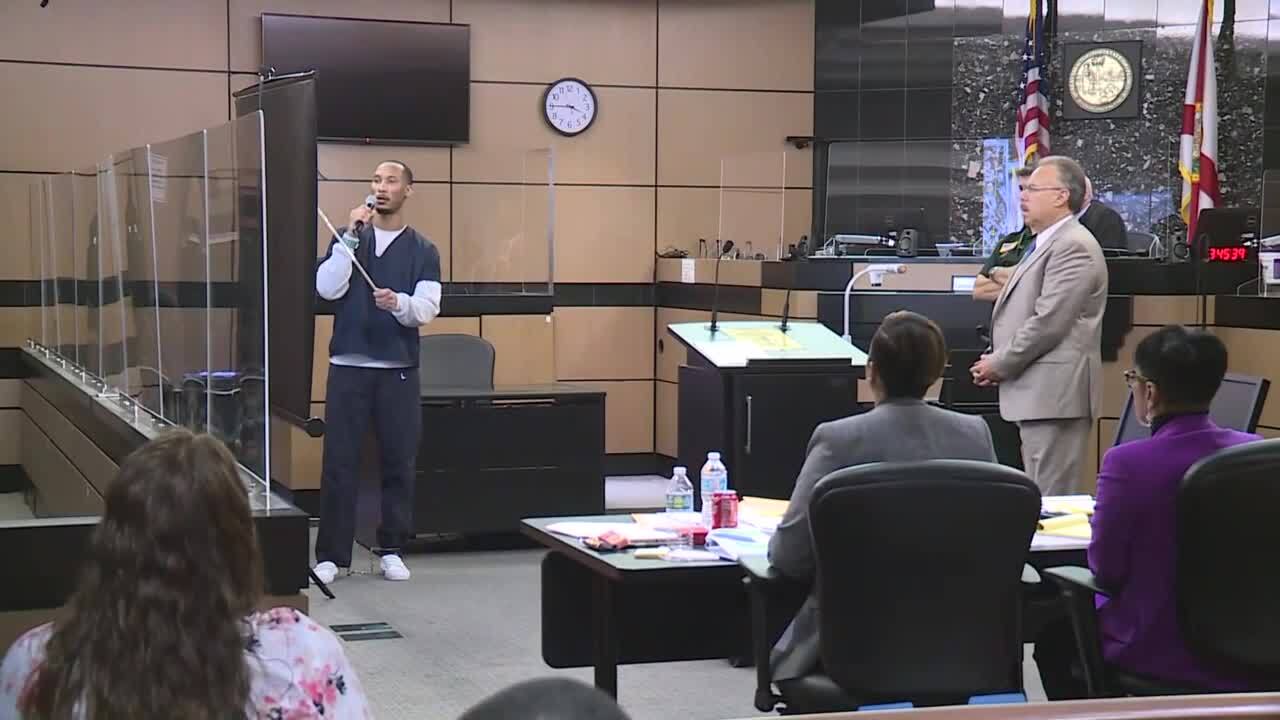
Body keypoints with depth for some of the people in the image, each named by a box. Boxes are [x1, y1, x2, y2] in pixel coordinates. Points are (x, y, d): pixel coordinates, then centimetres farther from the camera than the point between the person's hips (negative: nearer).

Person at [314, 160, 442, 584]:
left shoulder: (423, 251, 7)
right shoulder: (346, 239, 9)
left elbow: (428, 308, -6)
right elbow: (327, 289, -7)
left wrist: (398, 302, -26)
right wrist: (351, 237, -11)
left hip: (399, 370, 0)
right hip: (348, 367, 0)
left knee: (399, 462, 3)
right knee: (339, 461, -2)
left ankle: (392, 550, 14)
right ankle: (331, 554, 5)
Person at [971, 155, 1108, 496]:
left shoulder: (1073, 246, -14)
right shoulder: (1045, 244, 19)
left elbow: (1049, 322, -20)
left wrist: (1000, 364, -9)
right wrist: (998, 360, 10)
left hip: (1055, 393, -10)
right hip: (1038, 392, 10)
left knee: (1051, 501, -7)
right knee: (1039, 496, 14)